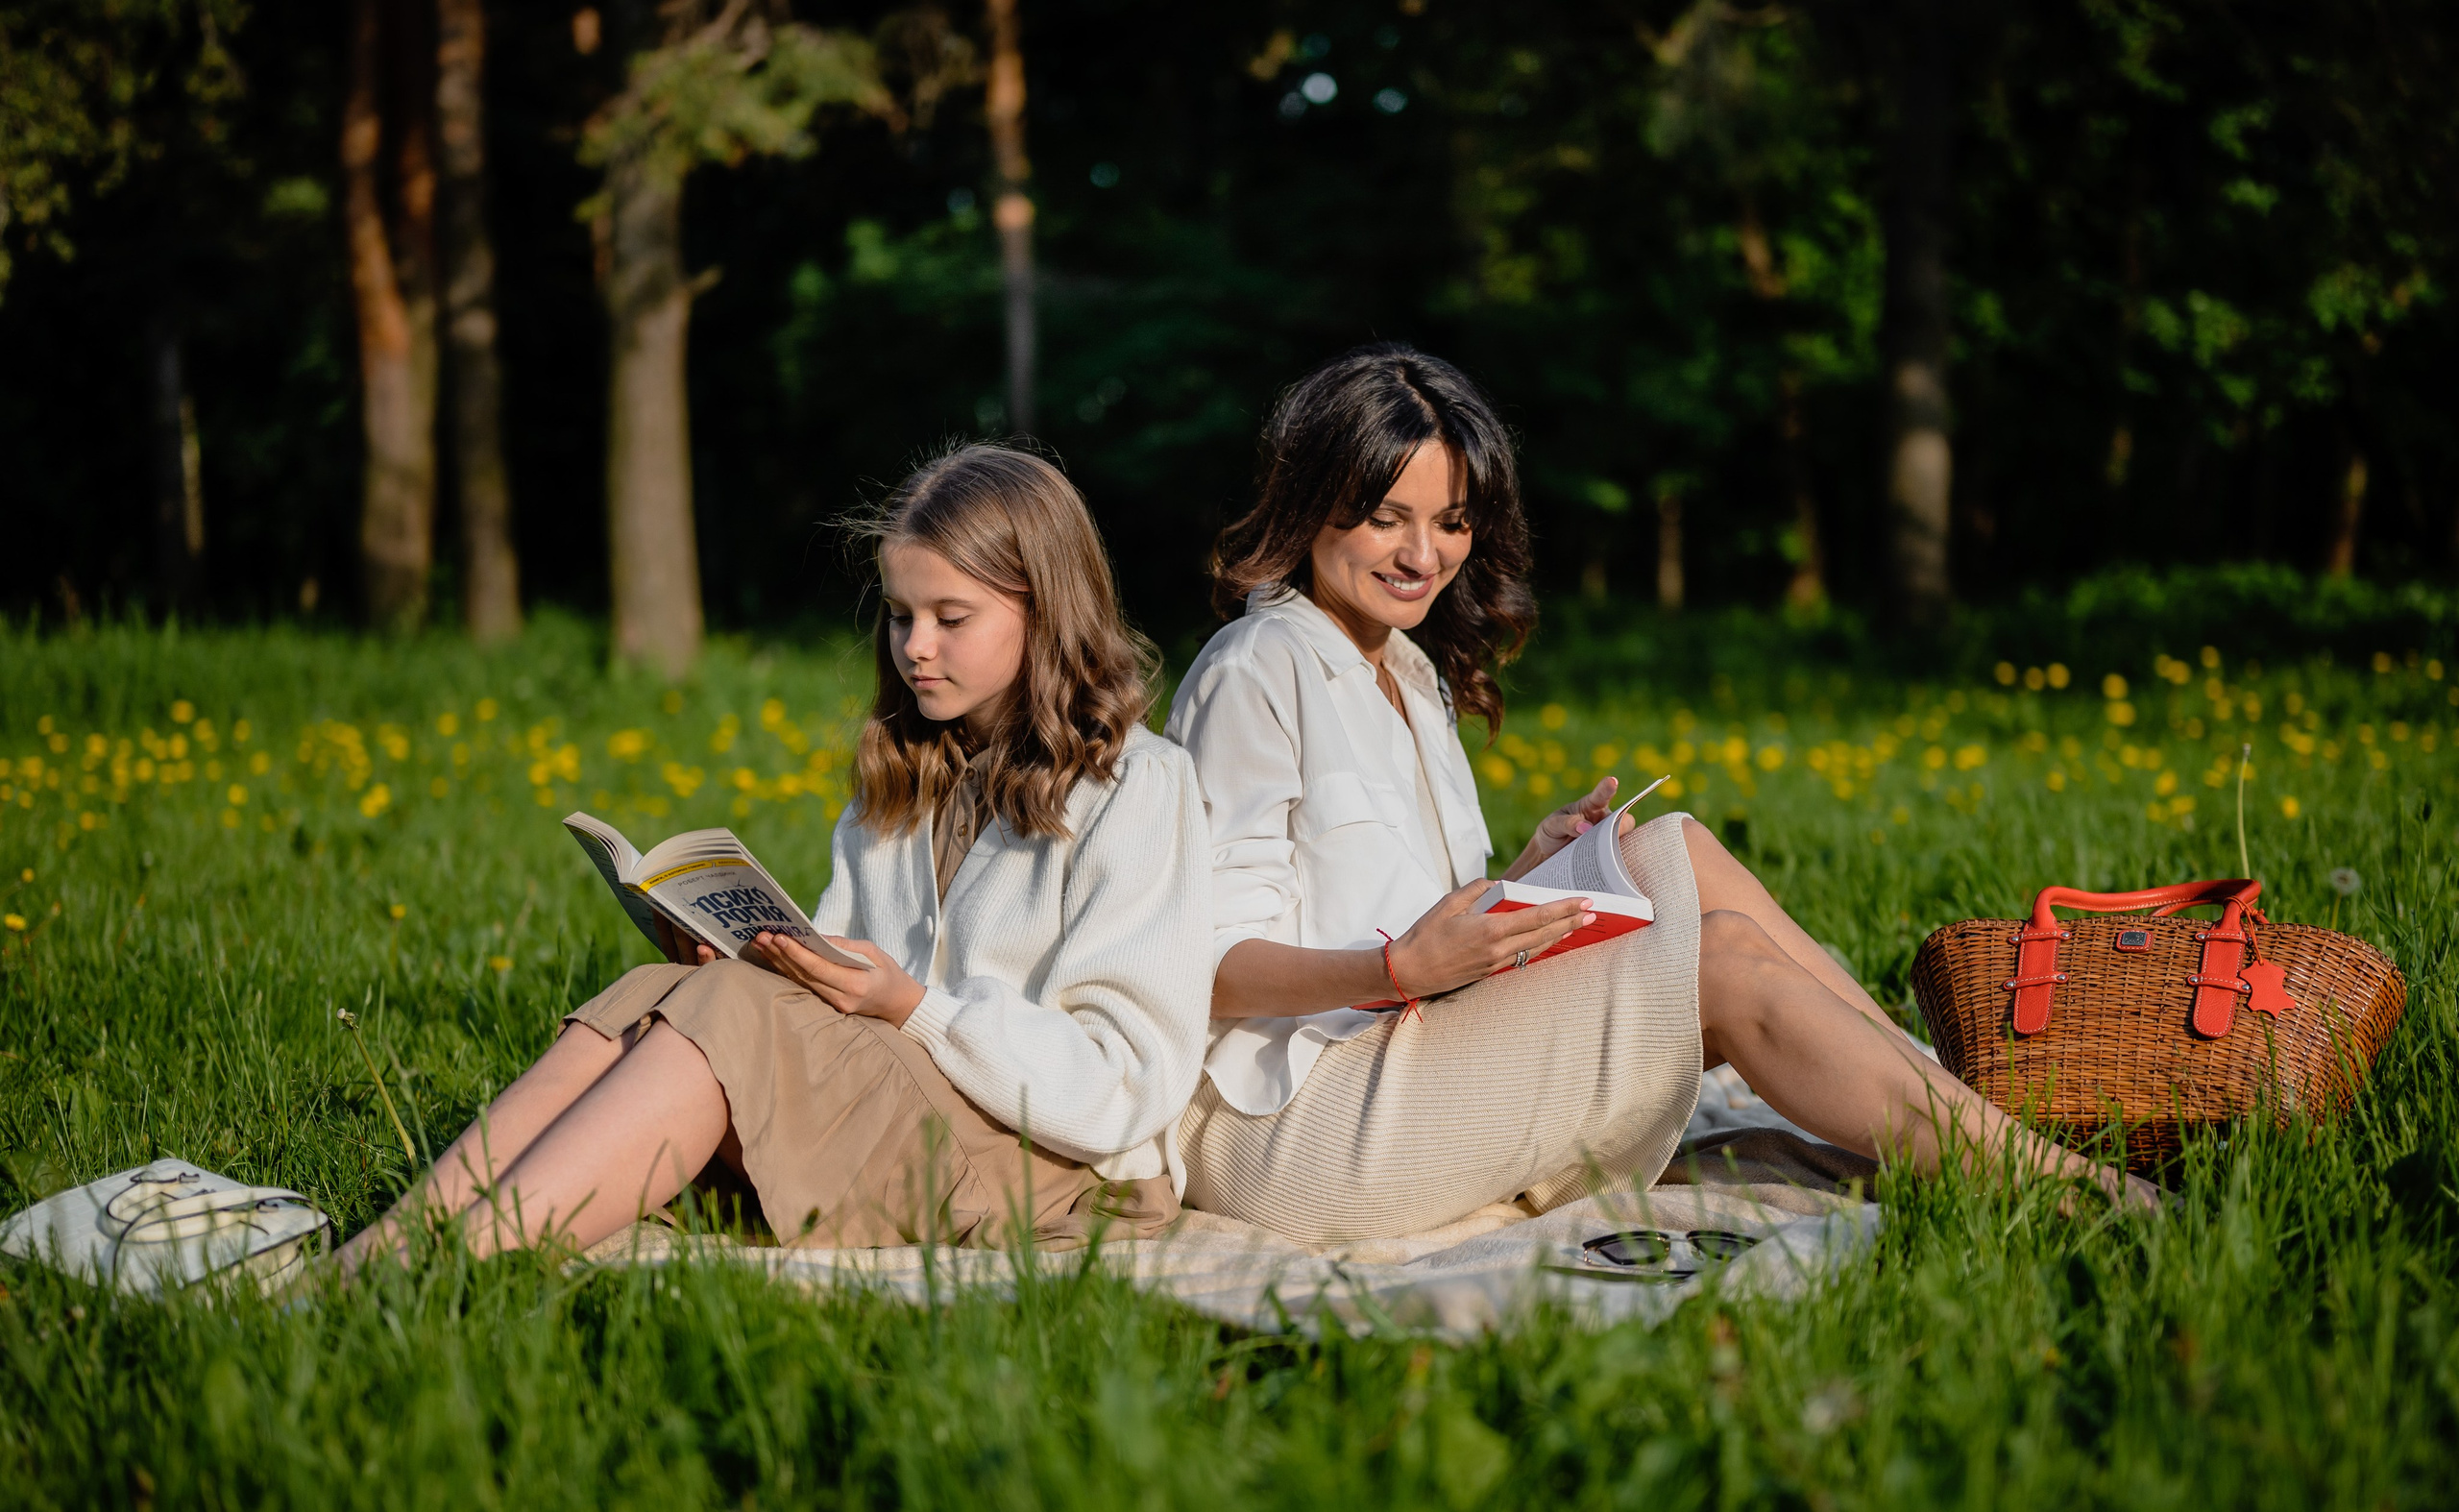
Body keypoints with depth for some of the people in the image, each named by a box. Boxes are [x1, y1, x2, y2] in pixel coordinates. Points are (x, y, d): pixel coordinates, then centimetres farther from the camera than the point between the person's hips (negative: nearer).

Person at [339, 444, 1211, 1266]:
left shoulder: (1137, 791, -3)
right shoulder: (898, 781, 21)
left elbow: (1128, 1086, -11)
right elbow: (843, 1000, 15)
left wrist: (911, 1008, -18)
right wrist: (739, 956, -7)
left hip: (1056, 1174, -6)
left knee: (732, 1015, -27)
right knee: (655, 996, -19)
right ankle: (397, 1238, -35)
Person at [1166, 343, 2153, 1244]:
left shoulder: (1411, 673, 18)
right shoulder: (1259, 670, -10)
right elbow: (1211, 969, -16)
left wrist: (1520, 880, -3)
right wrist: (1402, 968, -30)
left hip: (1407, 1066, 8)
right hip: (1285, 1129, -8)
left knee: (1673, 854, -2)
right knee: (1725, 964, -15)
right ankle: (2068, 1196, -12)